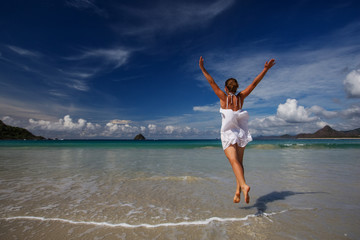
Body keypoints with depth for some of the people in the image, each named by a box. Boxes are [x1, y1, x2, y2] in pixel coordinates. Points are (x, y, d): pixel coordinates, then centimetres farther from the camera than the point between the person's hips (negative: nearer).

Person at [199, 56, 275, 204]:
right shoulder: (241, 97, 6)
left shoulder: (224, 97, -1)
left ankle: (244, 186, -34)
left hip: (228, 134, -4)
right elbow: (254, 83, 9)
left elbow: (212, 82, 0)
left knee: (234, 161, -15)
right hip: (241, 133, 4)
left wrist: (202, 68, 5)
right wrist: (265, 69, 15)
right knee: (239, 162, 11)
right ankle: (238, 191, 8)